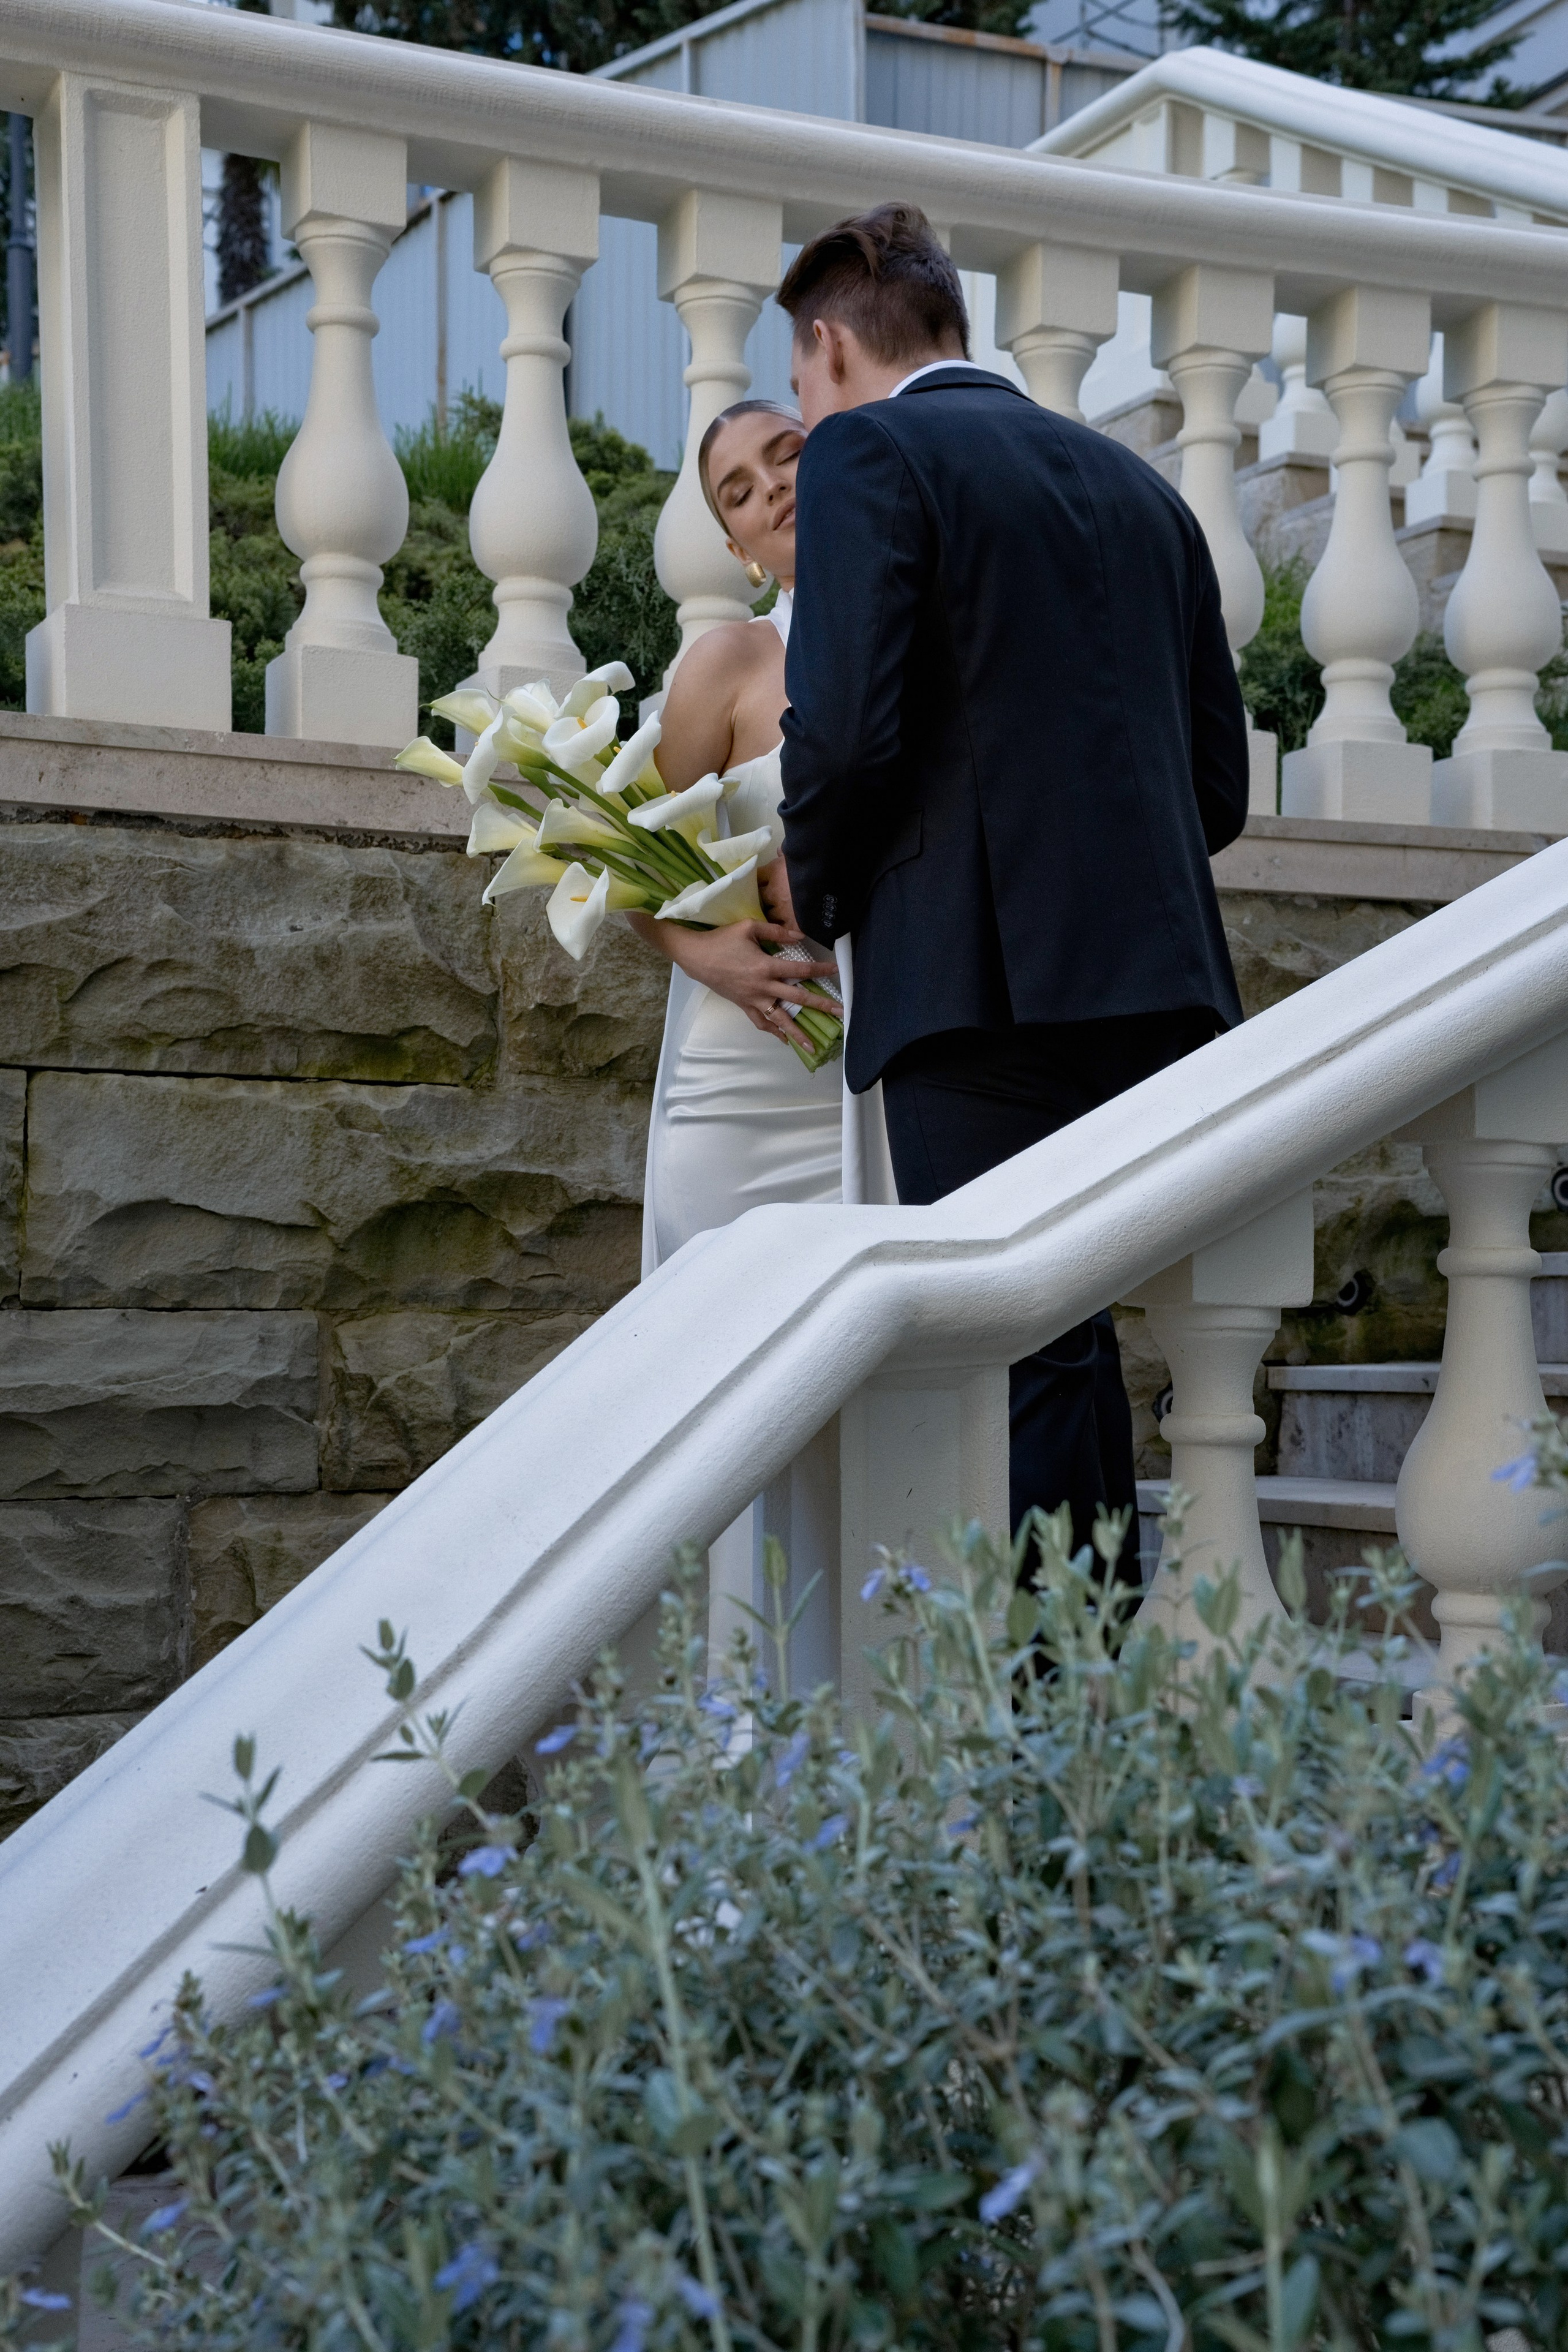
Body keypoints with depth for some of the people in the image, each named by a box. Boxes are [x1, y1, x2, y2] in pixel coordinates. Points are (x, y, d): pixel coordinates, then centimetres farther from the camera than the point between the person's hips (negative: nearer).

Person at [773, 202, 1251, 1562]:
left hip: (982, 979, -7)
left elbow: (843, 727, -13)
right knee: (1072, 1344, 15)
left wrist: (813, 892, 4)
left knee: (1009, 1361, -7)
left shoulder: (865, 451, 1)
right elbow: (1221, 784, 18)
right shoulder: (1136, 483, 22)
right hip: (1154, 983, 7)